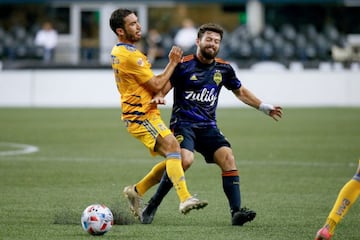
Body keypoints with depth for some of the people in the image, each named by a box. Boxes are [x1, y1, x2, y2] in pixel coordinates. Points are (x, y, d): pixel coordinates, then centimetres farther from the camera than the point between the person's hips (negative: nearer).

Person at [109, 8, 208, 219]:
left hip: (145, 114, 10)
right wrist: (173, 63, -3)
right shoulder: (131, 55, -16)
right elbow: (156, 85, -13)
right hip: (142, 116, -10)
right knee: (173, 147, -26)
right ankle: (185, 199, -39)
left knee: (172, 158, 10)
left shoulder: (118, 52, 17)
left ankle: (136, 191, 20)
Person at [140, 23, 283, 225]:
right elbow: (162, 88, -6)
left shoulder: (223, 69, 10)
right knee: (185, 160, -29)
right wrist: (158, 97, -29)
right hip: (183, 123, -5)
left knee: (228, 157, -18)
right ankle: (152, 206, -16)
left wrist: (264, 107, 21)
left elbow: (240, 91, 26)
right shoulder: (183, 65, -4)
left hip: (208, 127, 5)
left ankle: (236, 211, -18)